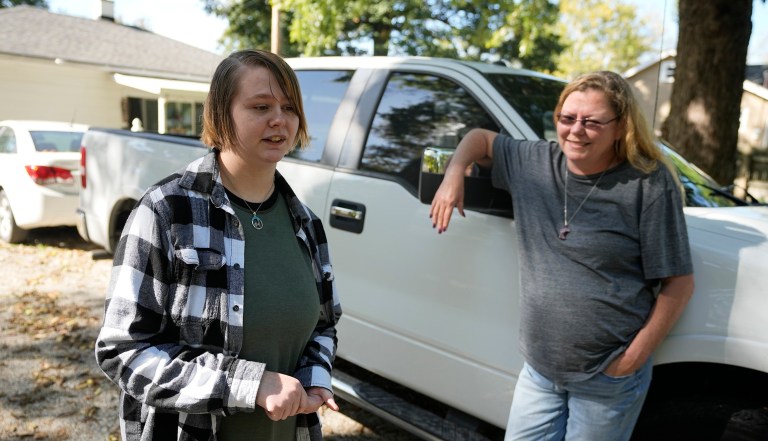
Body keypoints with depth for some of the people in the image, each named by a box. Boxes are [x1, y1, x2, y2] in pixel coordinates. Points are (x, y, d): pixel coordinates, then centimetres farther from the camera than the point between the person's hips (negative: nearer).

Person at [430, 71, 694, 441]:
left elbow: (679, 283, -10)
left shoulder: (650, 185, -13)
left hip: (608, 380, -4)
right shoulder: (534, 163, 1)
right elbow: (481, 138, 17)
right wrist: (454, 174, -2)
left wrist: (634, 357, -12)